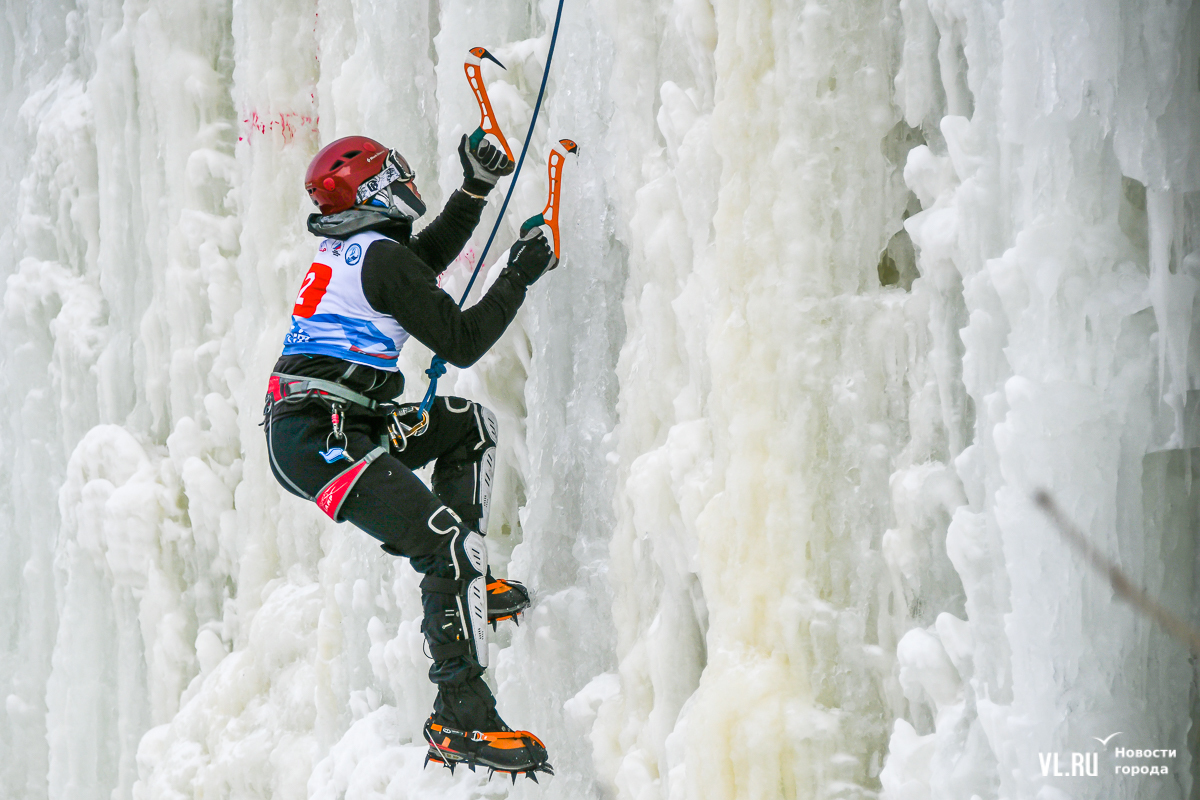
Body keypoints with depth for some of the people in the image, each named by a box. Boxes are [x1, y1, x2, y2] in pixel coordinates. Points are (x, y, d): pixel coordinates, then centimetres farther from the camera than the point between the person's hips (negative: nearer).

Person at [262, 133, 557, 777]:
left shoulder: (346, 245, 19)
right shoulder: (381, 256, -9)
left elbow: (429, 256, 39)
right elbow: (461, 343, -8)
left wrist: (475, 191, 32)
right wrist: (517, 278, 2)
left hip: (302, 427, 10)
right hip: (318, 440, -10)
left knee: (471, 426, 21)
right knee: (452, 549, -18)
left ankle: (467, 580, 13)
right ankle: (461, 720, -23)